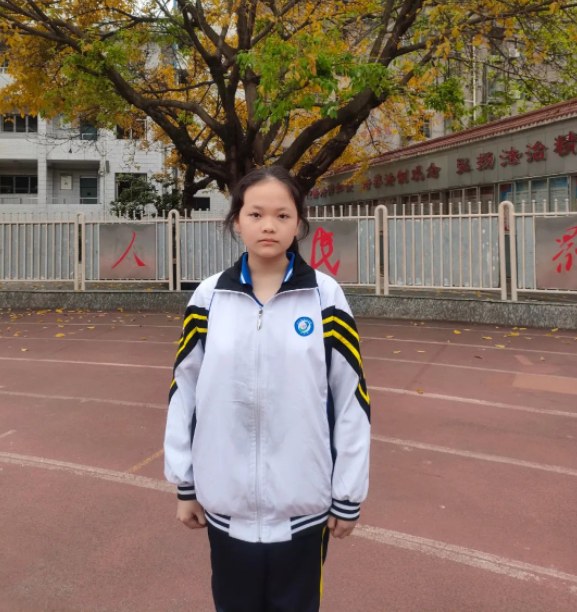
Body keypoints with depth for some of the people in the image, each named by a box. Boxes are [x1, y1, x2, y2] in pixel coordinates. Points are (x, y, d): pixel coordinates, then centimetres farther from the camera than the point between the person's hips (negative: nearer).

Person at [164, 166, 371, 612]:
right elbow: (184, 390, 3)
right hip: (226, 500, 2)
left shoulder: (325, 296, -7)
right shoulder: (210, 297, -3)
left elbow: (351, 395, -5)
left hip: (302, 501, -1)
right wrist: (184, 483, 6)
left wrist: (348, 496, -2)